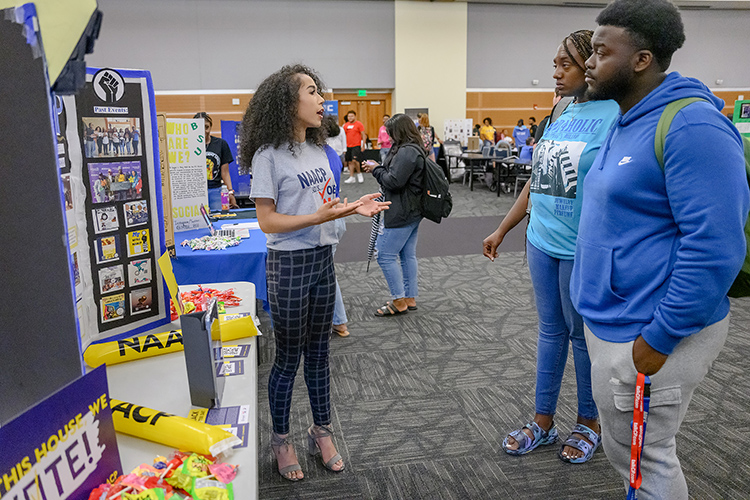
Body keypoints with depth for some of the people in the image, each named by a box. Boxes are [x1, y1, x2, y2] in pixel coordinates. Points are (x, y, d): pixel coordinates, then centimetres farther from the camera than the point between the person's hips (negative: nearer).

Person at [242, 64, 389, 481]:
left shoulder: (319, 149, 9)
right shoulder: (269, 154, -12)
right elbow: (268, 220, -16)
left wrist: (354, 208, -3)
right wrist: (319, 217, -26)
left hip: (323, 259, 6)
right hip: (289, 263, -6)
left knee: (318, 351, 16)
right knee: (289, 357, 7)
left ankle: (322, 431, 33)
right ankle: (282, 439, 28)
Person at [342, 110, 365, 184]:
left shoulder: (359, 124, -3)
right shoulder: (346, 125, 11)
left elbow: (363, 135, -3)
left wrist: (363, 145, -10)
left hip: (356, 146, -5)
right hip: (348, 146, 6)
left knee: (355, 160, -17)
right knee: (350, 162, 6)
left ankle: (359, 174, 4)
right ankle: (352, 177, 12)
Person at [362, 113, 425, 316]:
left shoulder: (406, 152, -19)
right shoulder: (416, 149, 14)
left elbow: (394, 181, -22)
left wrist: (376, 169, -9)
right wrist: (378, 168, 8)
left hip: (401, 213, -11)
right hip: (413, 210, 11)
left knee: (385, 254, -3)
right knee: (408, 255, 15)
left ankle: (399, 301, 5)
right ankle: (410, 298, 24)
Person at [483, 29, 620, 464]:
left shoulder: (616, 116, -12)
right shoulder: (562, 116, 11)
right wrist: (501, 231, 18)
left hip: (582, 250, -7)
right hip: (542, 244, 7)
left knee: (584, 335, 9)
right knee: (551, 331, 15)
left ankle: (589, 424, 30)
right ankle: (544, 423, 29)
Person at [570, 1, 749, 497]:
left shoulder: (691, 126, -19)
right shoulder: (628, 122, 11)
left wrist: (658, 339, -21)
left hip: (647, 335, -9)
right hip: (608, 322, 9)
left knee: (648, 458, 10)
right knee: (620, 448, 24)